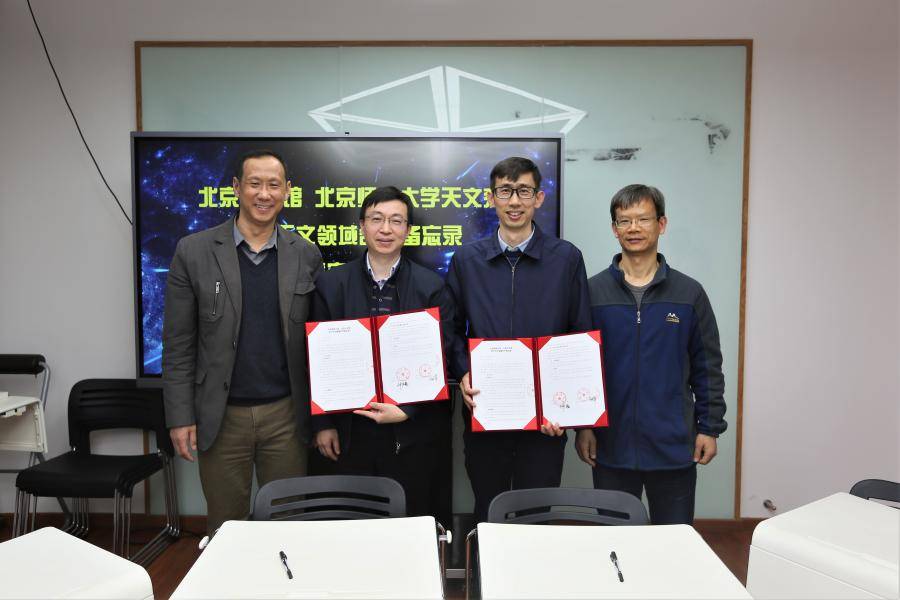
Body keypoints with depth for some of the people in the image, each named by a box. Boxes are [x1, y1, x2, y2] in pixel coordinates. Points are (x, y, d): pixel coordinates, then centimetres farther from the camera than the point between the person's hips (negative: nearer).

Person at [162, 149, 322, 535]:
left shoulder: (306, 256, 1)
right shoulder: (194, 252, -4)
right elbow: (178, 344, -2)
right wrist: (180, 417, -5)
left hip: (286, 415, 1)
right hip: (221, 416, -1)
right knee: (224, 527, 14)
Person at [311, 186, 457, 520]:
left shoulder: (431, 287, -2)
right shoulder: (332, 285, 2)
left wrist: (407, 410, -14)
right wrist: (323, 424, 2)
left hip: (415, 432, -1)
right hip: (352, 432, 1)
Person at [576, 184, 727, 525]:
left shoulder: (689, 293, 1)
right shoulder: (593, 291, -1)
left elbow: (707, 368, 4)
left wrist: (710, 428, 1)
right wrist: (581, 426, -2)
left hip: (674, 447, 1)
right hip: (612, 447, 0)